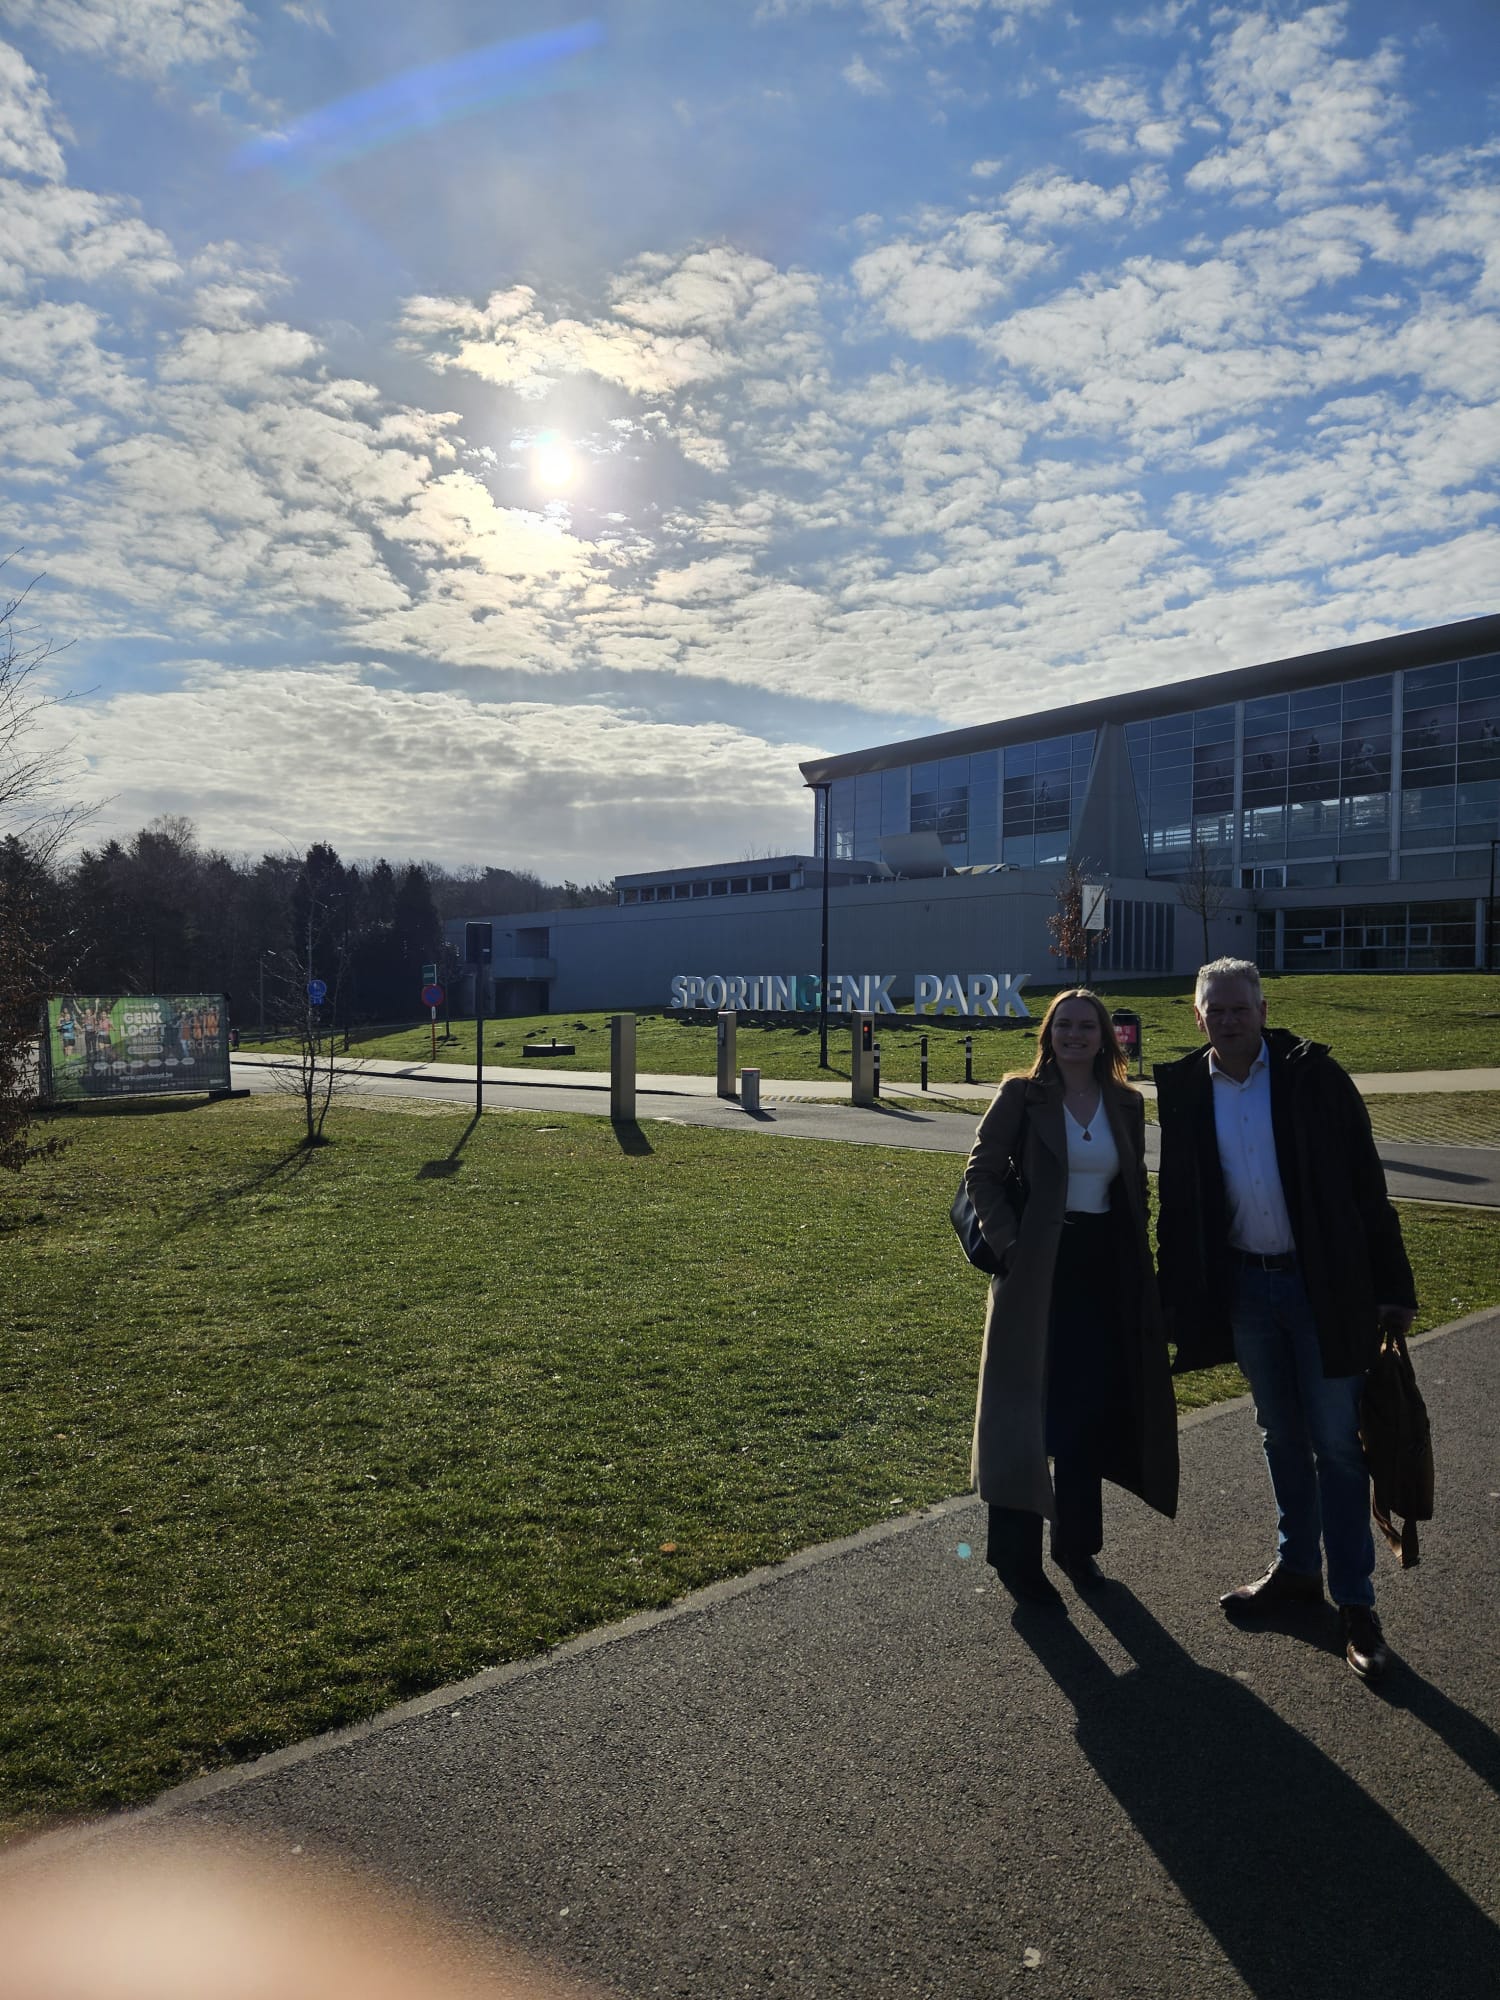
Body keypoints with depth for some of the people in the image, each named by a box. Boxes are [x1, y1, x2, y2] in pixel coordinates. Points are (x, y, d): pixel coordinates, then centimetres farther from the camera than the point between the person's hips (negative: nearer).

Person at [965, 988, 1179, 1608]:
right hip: (1037, 1272, -4)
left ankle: (1076, 1543, 31)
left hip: (1104, 1271, 4)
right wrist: (1009, 1243, -15)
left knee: (1090, 1414, 14)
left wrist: (1135, 1266, 6)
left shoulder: (1125, 1103, 6)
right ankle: (1017, 1557, 16)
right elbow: (982, 1173, -6)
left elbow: (1133, 1188, 14)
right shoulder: (1021, 1095, -7)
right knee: (1027, 1414, 3)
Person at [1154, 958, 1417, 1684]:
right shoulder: (1184, 1089, -1)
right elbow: (1178, 1200, 4)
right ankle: (1296, 1570, 34)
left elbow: (1365, 1181, -8)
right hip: (1244, 1284, 3)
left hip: (1323, 1282, -3)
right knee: (1281, 1437, 17)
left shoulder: (1312, 1074, -9)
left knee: (1336, 1443, 4)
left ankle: (1355, 1603, 17)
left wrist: (1392, 1285, -9)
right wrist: (1178, 1296, 2)